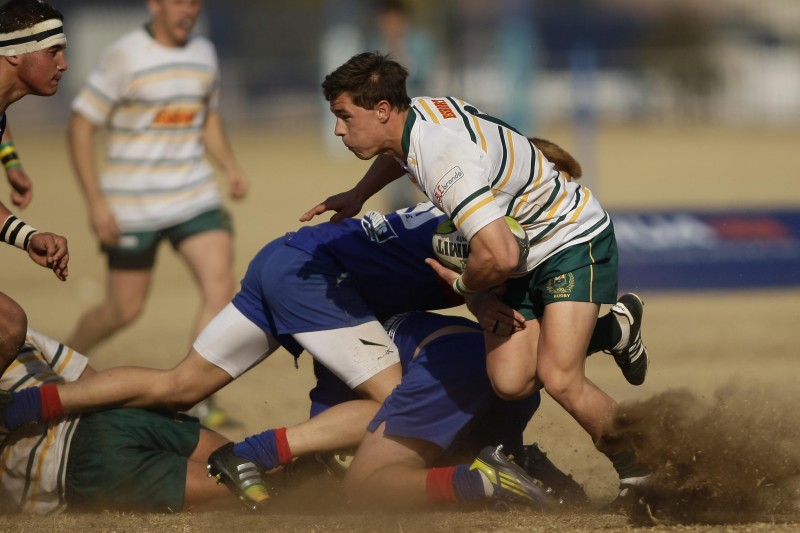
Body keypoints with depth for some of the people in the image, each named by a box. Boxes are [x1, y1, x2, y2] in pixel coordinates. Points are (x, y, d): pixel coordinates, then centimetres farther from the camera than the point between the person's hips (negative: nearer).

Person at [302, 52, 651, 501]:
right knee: (511, 381, -6)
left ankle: (640, 473, -3)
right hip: (523, 251, 9)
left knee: (558, 378, -22)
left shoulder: (446, 162, -36)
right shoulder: (423, 108, -7)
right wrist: (357, 196, 27)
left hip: (573, 240, -9)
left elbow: (499, 257, -43)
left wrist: (463, 284, -21)